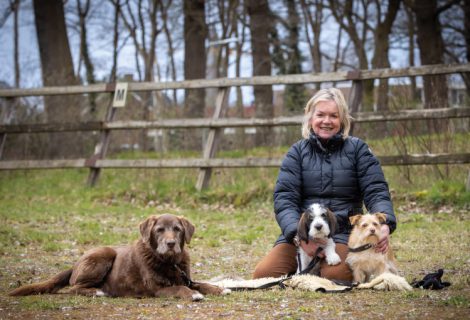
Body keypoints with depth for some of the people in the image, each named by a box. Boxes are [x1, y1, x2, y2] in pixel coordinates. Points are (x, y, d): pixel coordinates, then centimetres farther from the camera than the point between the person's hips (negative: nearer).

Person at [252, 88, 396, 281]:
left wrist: (385, 224, -24)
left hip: (343, 234, -2)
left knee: (335, 275, -33)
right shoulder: (297, 152, 10)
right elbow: (284, 198, -1)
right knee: (262, 273, -21)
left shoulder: (357, 149, 7)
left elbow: (376, 191, -2)